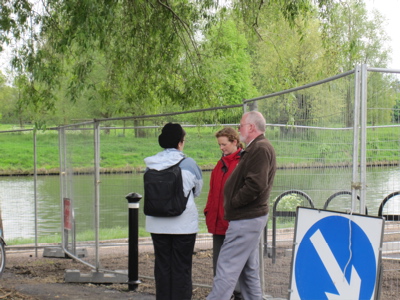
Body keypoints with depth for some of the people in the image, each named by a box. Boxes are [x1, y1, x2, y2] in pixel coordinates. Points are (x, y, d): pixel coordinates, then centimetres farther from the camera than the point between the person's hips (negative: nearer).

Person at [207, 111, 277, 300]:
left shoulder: (260, 149, -15)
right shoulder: (255, 148, 18)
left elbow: (256, 185, -26)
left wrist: (233, 203, -16)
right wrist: (232, 203, 8)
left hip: (246, 219, -11)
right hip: (250, 217, 11)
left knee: (227, 268, -11)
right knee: (248, 269, 17)